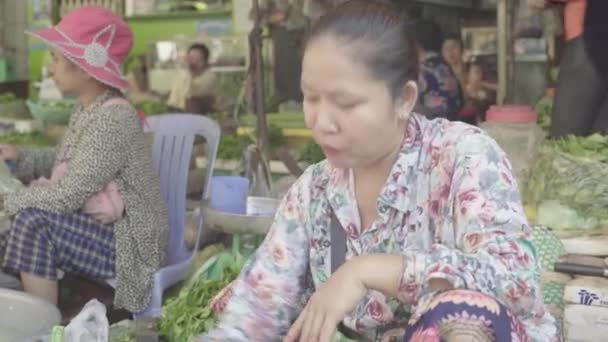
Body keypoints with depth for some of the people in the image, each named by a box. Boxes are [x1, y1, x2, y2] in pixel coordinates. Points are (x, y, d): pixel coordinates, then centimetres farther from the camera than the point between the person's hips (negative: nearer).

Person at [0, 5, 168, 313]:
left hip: (128, 244, -10)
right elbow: (62, 160, 21)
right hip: (97, 230, 10)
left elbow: (67, 196, -26)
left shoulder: (112, 119, -25)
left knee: (33, 222, -26)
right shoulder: (86, 109, 4)